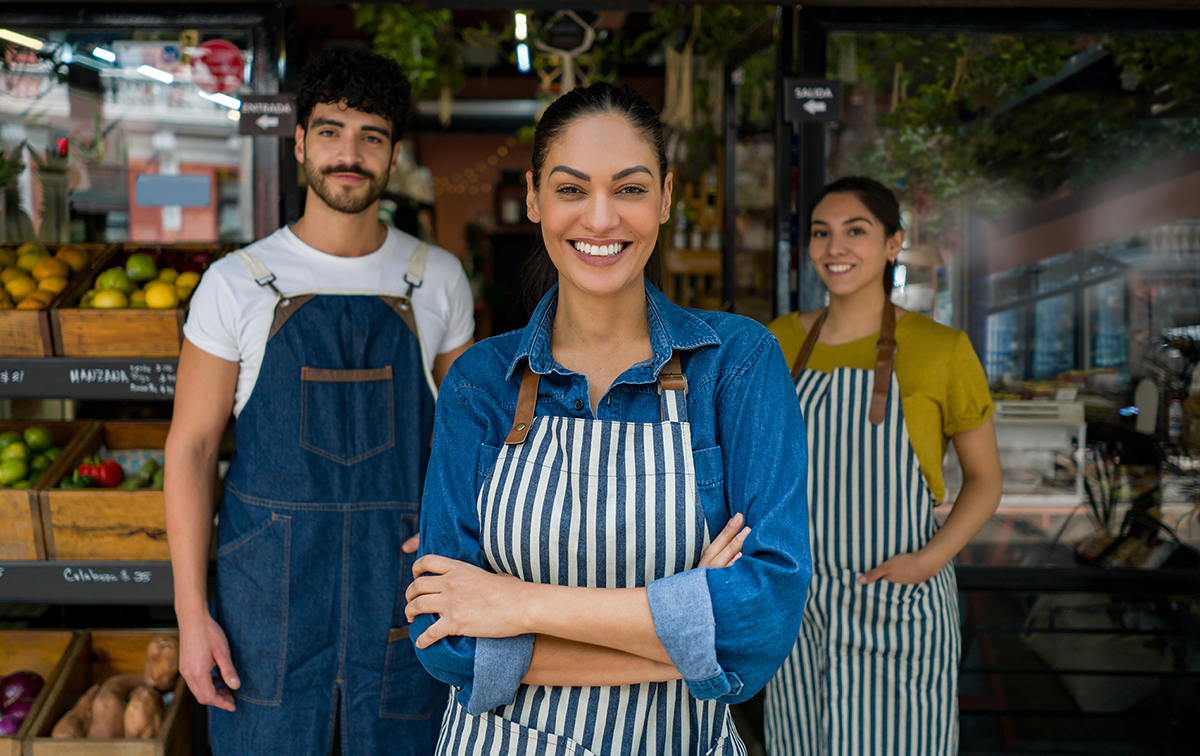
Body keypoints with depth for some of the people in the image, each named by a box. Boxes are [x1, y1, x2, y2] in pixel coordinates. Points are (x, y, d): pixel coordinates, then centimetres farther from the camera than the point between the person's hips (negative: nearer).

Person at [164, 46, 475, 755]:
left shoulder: (438, 279, 3)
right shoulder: (237, 283, -2)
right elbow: (191, 446, -1)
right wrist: (191, 615, -5)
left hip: (403, 585, 1)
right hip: (270, 584, -1)